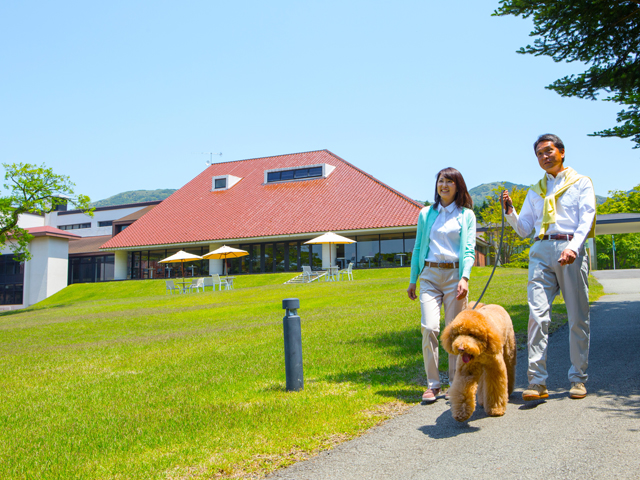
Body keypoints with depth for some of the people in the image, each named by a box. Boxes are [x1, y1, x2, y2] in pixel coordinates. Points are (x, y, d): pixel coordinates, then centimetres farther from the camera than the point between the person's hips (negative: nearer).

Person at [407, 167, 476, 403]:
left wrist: (465, 278, -14)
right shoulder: (426, 214, 14)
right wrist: (412, 280, 13)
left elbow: (469, 249, 0)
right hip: (430, 275, 1)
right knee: (429, 327, -12)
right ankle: (432, 384, -2)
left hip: (455, 274, -1)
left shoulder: (467, 215, 8)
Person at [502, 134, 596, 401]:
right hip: (541, 251, 2)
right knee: (537, 315, -10)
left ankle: (578, 379, 13)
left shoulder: (581, 183, 12)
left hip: (570, 247, -2)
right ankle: (537, 382, -12)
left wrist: (573, 247, -20)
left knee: (578, 317, 2)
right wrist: (510, 211, 1)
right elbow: (524, 229, 20)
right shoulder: (535, 191, 23)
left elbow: (586, 218, -2)